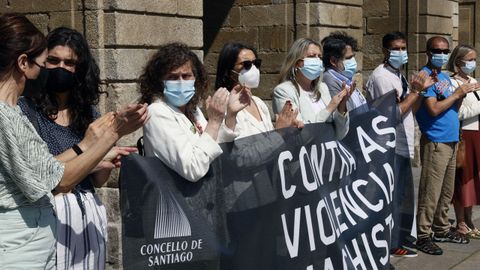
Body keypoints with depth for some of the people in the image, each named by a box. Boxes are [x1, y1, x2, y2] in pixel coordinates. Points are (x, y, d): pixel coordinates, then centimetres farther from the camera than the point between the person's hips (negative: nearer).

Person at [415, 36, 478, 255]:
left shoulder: (444, 76, 18)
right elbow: (434, 109, -20)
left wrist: (462, 94, 0)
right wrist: (457, 93, -11)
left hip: (451, 141, 9)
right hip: (435, 142, -9)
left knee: (446, 191, 16)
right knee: (431, 192, -7)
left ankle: (441, 229, 26)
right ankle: (423, 236, -1)